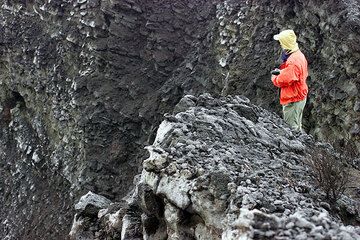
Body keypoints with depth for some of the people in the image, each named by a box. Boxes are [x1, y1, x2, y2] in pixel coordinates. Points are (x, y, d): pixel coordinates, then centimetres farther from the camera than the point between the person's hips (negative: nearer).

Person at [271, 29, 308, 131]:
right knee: (297, 127, 20)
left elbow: (283, 81, -24)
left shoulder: (293, 61, -25)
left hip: (293, 100, -10)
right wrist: (281, 71, 3)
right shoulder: (299, 55, 7)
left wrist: (274, 77, -3)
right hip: (300, 97, 10)